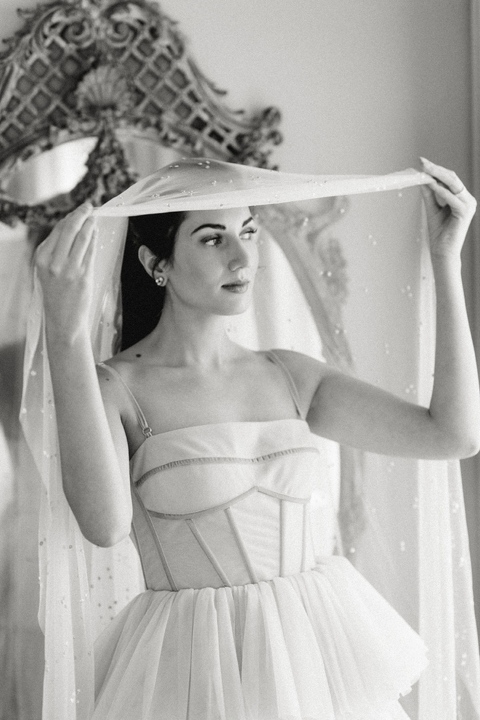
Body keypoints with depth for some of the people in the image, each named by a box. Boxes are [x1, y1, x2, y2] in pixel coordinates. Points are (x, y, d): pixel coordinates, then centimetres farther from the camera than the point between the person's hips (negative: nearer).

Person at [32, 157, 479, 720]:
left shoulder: (286, 375, 6)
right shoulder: (112, 387, -9)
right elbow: (105, 523, -29)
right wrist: (64, 331, -36)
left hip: (318, 654, 5)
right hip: (198, 671, -5)